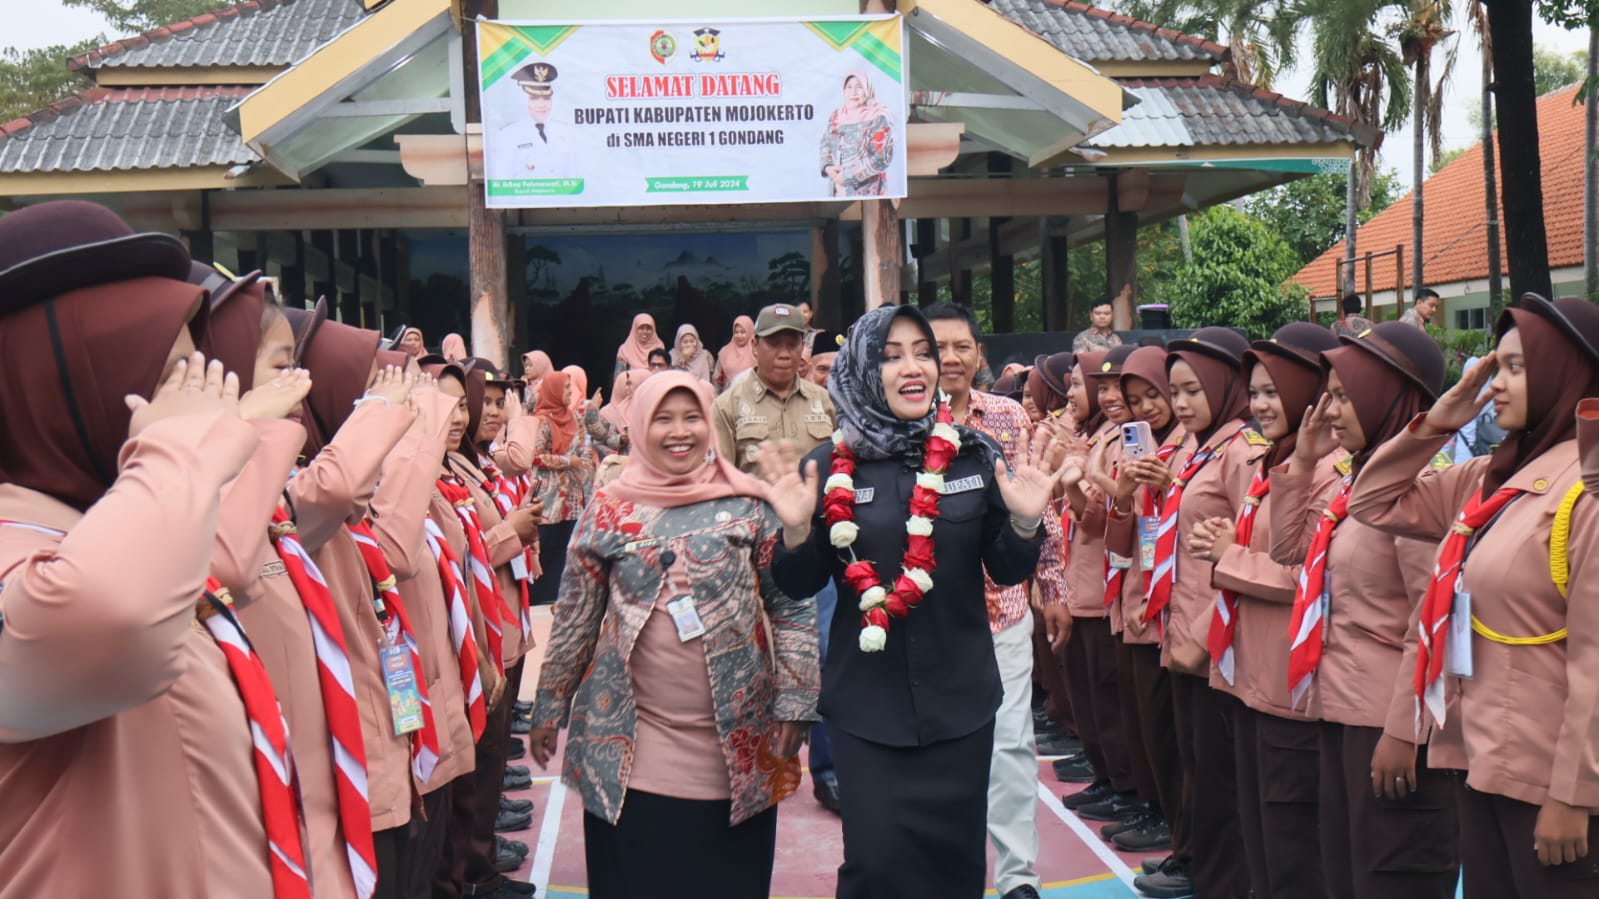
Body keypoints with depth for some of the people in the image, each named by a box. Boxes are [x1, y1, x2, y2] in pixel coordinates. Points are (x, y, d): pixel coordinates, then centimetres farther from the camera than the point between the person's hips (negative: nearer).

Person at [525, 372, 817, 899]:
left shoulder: (751, 507, 0)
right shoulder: (607, 513, 3)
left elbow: (792, 611, 0)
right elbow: (573, 622, 8)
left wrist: (792, 708, -5)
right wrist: (549, 709, 10)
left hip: (736, 750, 0)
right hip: (628, 748, 1)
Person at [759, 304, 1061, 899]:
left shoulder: (975, 456, -2)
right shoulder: (830, 467, -4)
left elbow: (1008, 572, 3)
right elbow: (800, 586, 0)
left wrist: (1024, 521, -16)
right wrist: (796, 531, -19)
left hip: (960, 697, 1)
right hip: (866, 702, -1)